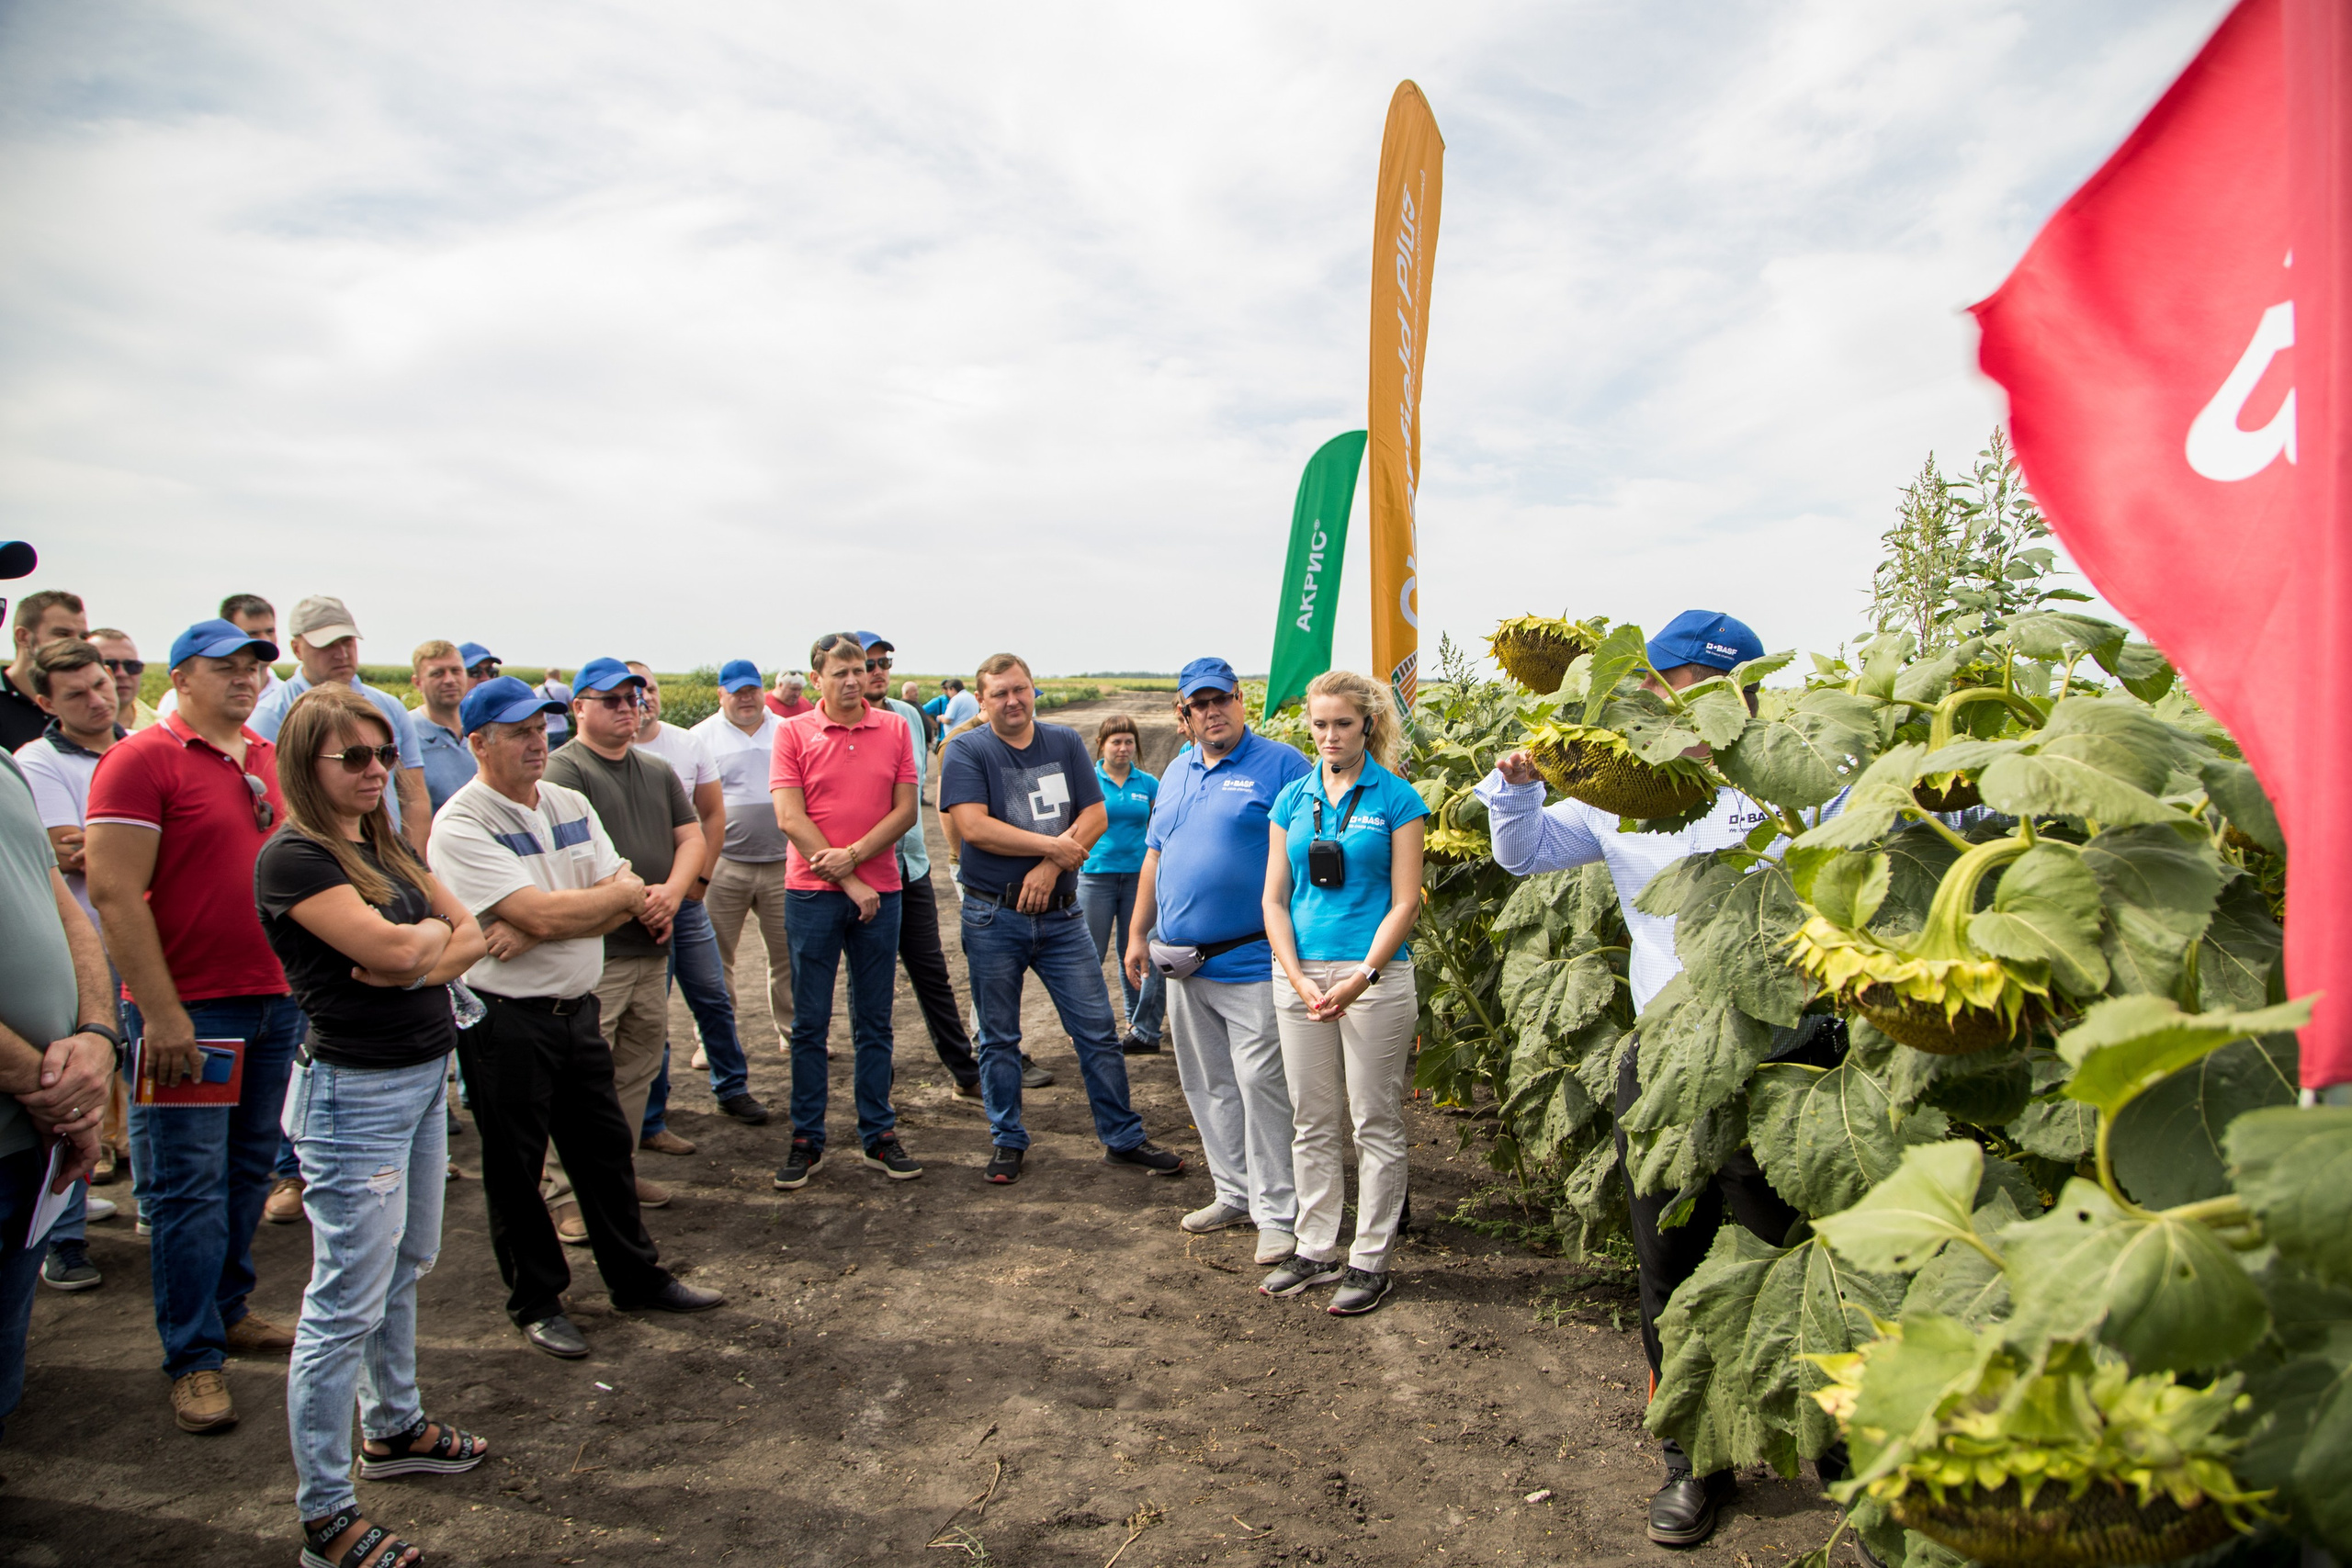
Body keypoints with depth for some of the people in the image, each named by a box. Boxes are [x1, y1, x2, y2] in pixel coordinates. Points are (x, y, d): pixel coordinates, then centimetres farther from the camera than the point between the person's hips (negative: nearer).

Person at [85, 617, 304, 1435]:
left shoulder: (272, 759, 12)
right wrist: (161, 1014, -18)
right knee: (188, 1185, 1)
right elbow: (115, 893, -15)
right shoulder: (142, 759, -9)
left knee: (250, 1168, 15)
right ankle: (193, 1358, 10)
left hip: (276, 998, 7)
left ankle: (227, 1309, 30)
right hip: (189, 1008, -6)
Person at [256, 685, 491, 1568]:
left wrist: (421, 958, -14)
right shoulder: (293, 858, -15)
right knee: (347, 1303, -1)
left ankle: (392, 1429, 39)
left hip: (423, 1078, 9)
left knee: (404, 1269, 21)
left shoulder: (387, 845, 10)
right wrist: (435, 931, -4)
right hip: (354, 1090, -9)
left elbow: (471, 934, 7)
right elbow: (390, 947, -25)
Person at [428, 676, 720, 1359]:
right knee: (515, 1168, 9)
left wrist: (533, 931, -17)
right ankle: (536, 1303, 25)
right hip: (502, 1020, -6)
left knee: (606, 1148, 16)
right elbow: (544, 914, -25)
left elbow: (623, 908, -1)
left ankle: (638, 1278, 31)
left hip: (576, 1006, 7)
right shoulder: (461, 826, -16)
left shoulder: (571, 805, 7)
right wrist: (625, 890, -8)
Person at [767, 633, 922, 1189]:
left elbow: (905, 809, 0)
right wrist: (848, 883, -11)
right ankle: (806, 1139, 15)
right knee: (810, 1023, 5)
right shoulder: (793, 732, -1)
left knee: (874, 1020, 10)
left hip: (879, 892, 2)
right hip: (812, 892, -2)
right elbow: (790, 817, -7)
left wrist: (853, 855, -14)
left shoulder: (895, 729, 4)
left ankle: (879, 1135, 19)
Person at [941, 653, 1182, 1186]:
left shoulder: (1065, 743, 7)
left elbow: (1094, 816, 0)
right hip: (993, 918, -2)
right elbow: (974, 826, -16)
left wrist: (1050, 867, -15)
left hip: (1061, 914, 2)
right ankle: (1007, 1142, 23)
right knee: (999, 1038, 9)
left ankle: (1123, 1138, 15)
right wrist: (1055, 845, -13)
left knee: (1098, 1031, 4)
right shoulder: (966, 752, -3)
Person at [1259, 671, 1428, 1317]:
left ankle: (1370, 1261, 16)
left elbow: (1405, 903, -6)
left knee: (1375, 1125, 4)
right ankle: (1315, 1250, 24)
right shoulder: (1292, 798, 9)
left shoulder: (1395, 797, -2)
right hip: (1300, 975, 4)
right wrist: (1298, 979, -6)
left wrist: (1360, 978, -15)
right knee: (1312, 1123, 12)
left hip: (1375, 976, -4)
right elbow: (1275, 899, 7)